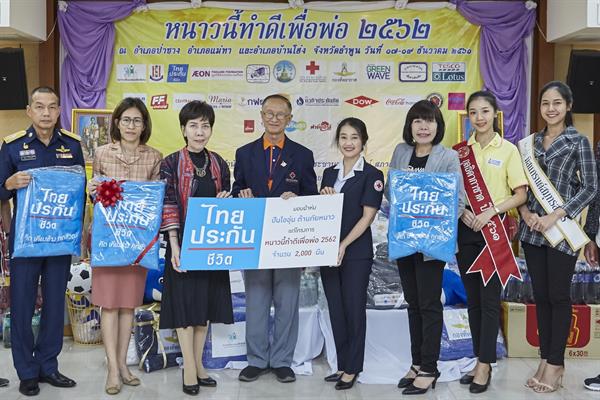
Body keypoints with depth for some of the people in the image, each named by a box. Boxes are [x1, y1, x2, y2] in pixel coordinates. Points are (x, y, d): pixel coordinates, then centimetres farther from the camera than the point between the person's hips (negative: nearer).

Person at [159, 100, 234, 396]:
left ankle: (198, 364, 22)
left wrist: (226, 201, -9)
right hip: (184, 243, -4)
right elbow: (168, 205, -11)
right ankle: (190, 368, 10)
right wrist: (174, 246, -18)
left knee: (206, 304, 10)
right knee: (185, 303, 0)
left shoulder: (219, 164, 7)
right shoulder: (171, 163, -6)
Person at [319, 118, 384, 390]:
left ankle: (352, 369, 14)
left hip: (356, 253, -5)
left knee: (354, 309, 2)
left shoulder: (371, 175, -5)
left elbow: (367, 216, -11)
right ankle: (342, 365, 21)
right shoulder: (329, 173, 12)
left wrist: (344, 245, -17)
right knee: (335, 310, 10)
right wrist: (324, 199, -3)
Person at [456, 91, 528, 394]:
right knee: (472, 299, 8)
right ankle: (481, 362, 19)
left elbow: (520, 195, -4)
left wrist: (491, 210, -17)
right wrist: (462, 210, -9)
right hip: (466, 230, 4)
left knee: (489, 298, -2)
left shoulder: (508, 150, -2)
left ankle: (484, 365, 8)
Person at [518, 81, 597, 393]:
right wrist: (525, 211, -7)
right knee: (540, 295, 8)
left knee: (558, 296, 1)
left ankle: (555, 363, 11)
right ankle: (544, 359, 19)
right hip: (532, 228, 4)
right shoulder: (531, 141, 11)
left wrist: (556, 216, -15)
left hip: (562, 230, -4)